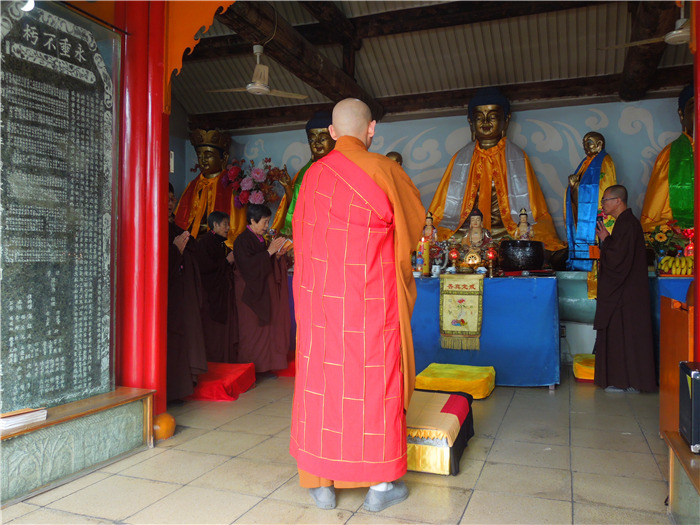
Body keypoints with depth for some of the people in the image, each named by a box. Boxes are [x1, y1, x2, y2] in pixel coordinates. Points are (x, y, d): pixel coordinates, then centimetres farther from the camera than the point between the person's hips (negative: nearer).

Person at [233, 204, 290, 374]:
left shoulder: (260, 240, 12)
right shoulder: (242, 240, -12)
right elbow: (248, 265, -22)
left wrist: (277, 255, -1)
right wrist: (269, 251, -21)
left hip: (262, 292, 8)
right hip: (249, 292, -8)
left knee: (264, 327, 7)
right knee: (251, 329, -3)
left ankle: (263, 365, 13)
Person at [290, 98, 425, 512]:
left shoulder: (313, 175, 2)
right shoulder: (385, 171, -7)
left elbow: (302, 235, 12)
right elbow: (416, 218, 9)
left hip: (320, 294, 3)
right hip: (372, 296, -2)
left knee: (321, 378, 9)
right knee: (376, 379, 7)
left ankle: (323, 482, 19)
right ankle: (380, 484, 17)